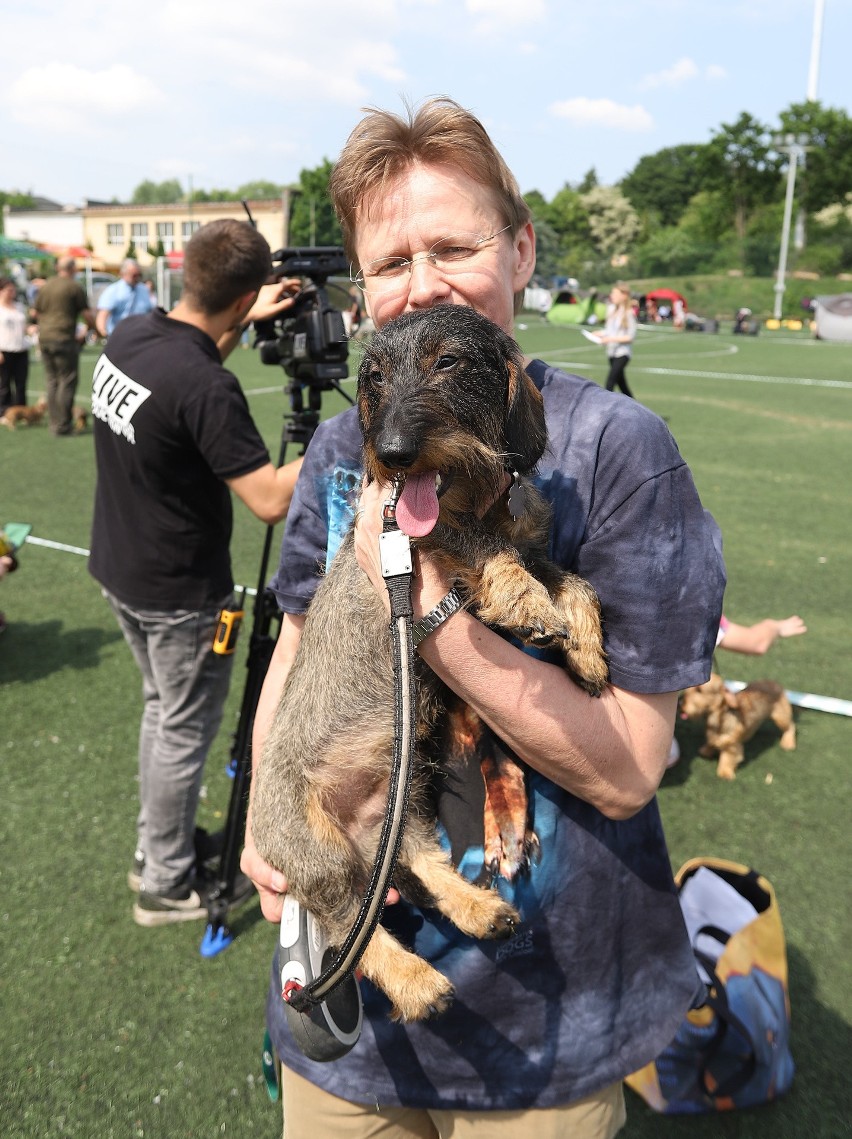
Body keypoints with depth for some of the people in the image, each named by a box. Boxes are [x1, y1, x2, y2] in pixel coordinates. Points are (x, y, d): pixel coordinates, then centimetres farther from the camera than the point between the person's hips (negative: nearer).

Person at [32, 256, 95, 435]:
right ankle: (63, 425, -4)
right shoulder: (74, 287, -7)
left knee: (51, 380, 12)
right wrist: (86, 330, 12)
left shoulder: (45, 286, 11)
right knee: (67, 381, -2)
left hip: (44, 339, 6)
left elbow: (34, 314, 16)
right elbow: (88, 316, -7)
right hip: (65, 340, -6)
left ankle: (54, 422, 14)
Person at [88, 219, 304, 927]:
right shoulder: (207, 388, -28)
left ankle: (155, 846, 39)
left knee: (163, 708, 23)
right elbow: (272, 501, -27)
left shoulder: (128, 337, -3)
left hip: (120, 569, 8)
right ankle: (166, 885, 25)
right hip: (179, 593, -8)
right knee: (186, 730, 9)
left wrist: (245, 327, 18)